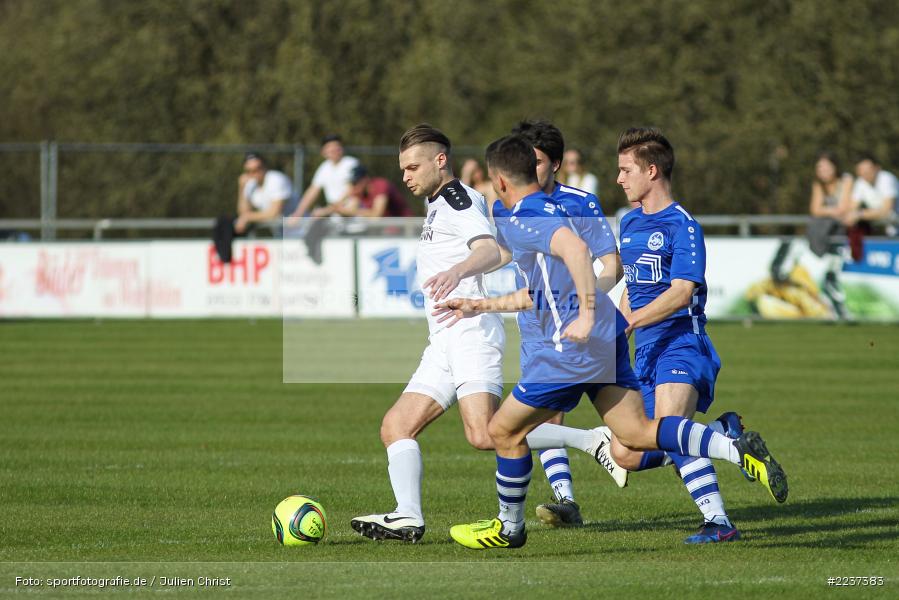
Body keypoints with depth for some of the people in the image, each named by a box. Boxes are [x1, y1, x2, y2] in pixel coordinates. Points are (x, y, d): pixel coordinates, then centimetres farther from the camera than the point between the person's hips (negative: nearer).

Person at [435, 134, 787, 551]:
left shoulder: (517, 222, -11)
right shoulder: (553, 211, 20)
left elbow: (575, 248, -31)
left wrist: (586, 313, -34)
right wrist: (480, 306, 33)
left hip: (572, 347, -9)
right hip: (606, 340, 9)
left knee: (504, 431, 7)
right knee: (638, 434, 2)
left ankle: (509, 527, 21)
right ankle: (738, 449, -13)